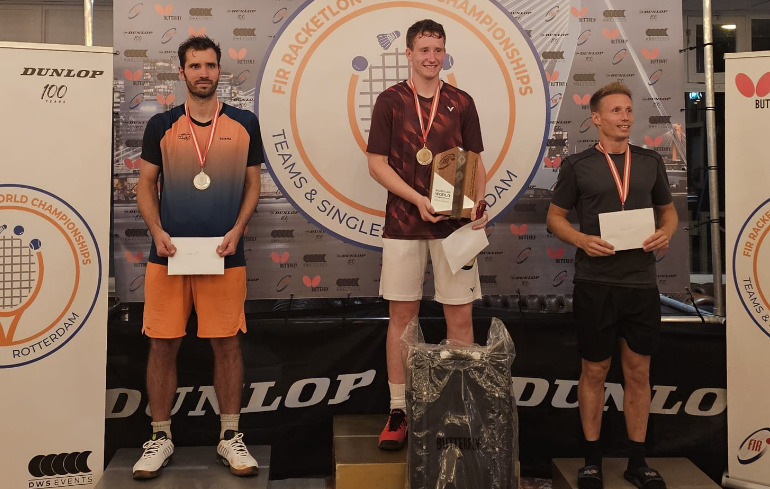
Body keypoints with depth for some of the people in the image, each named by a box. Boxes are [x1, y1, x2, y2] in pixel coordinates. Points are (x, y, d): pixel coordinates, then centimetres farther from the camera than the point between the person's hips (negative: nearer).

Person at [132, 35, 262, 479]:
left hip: (225, 255, 0)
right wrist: (158, 232, -7)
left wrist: (236, 232, -6)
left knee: (227, 343, 3)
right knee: (163, 344, 4)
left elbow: (253, 185, 8)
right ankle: (161, 438, 19)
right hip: (169, 255, 1)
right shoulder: (161, 125, 7)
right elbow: (146, 186, 9)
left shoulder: (244, 124, 6)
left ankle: (231, 437, 17)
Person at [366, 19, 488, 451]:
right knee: (402, 316, 5)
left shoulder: (462, 103, 8)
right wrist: (417, 199, -13)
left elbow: (476, 162, 10)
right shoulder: (390, 101, 4)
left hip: (454, 223, 1)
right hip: (404, 224, -1)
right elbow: (377, 163, -1)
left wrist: (479, 203, -8)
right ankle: (399, 411, 16)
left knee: (461, 316, 2)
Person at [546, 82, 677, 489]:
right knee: (594, 371, 7)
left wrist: (666, 232, -6)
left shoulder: (650, 162, 8)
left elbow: (668, 210, 17)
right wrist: (582, 241, -15)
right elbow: (555, 216, 3)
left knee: (638, 371, 9)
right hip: (595, 283, -2)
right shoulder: (578, 165, 0)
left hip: (642, 282, 3)